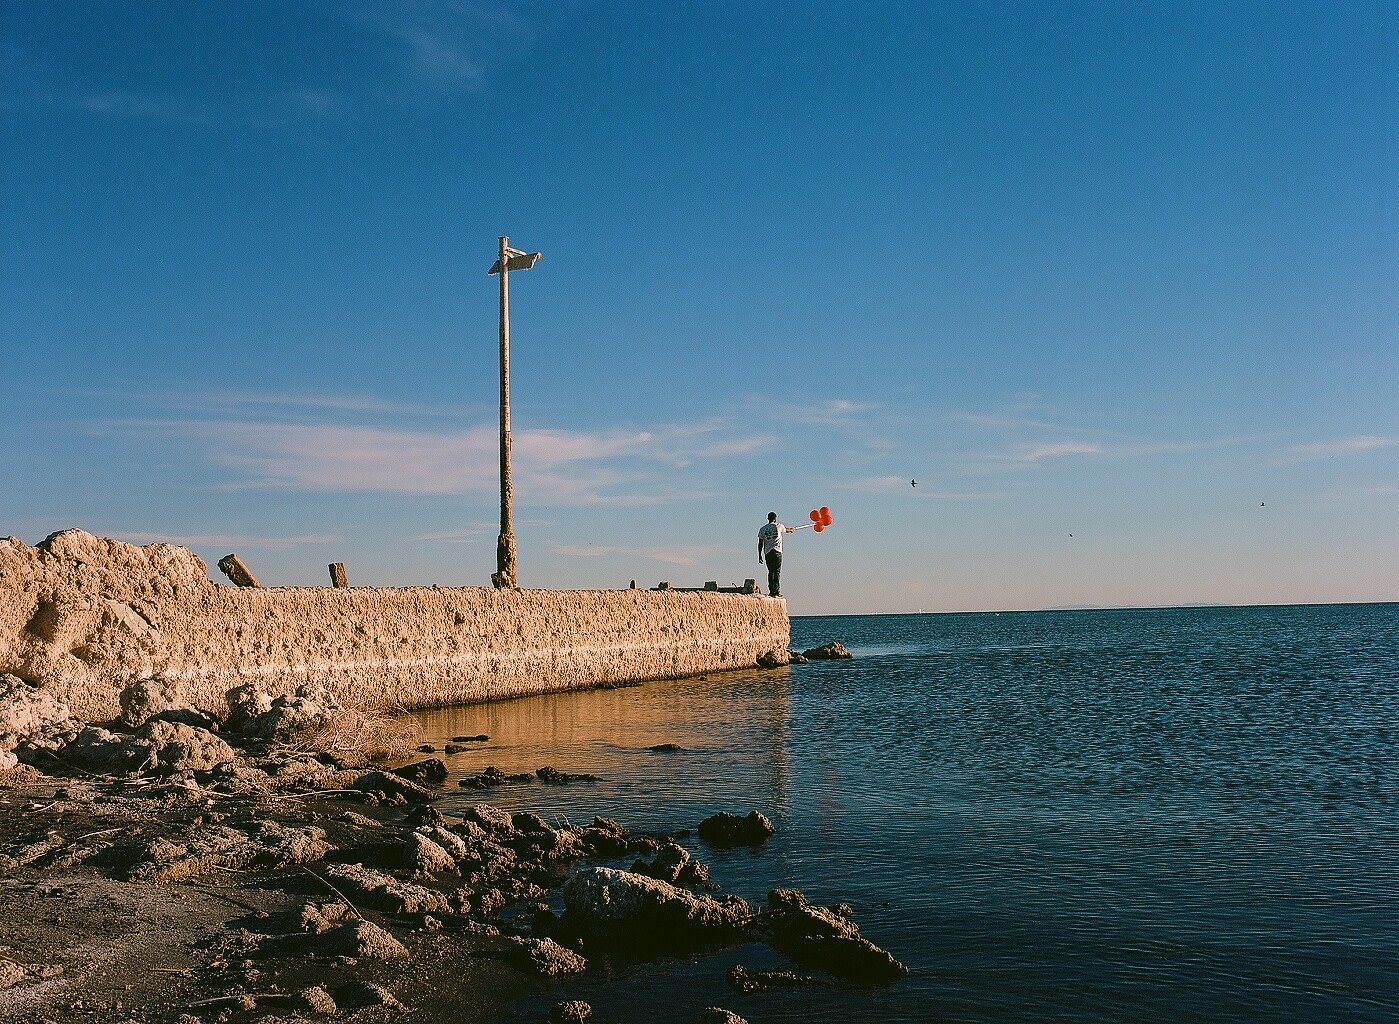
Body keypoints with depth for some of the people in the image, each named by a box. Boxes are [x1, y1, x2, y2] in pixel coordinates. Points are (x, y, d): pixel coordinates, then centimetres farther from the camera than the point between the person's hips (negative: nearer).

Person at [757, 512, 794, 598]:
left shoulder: (762, 529, 9)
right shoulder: (779, 526, 5)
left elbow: (760, 543, 7)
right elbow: (786, 530, 28)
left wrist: (760, 555, 11)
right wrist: (793, 529, 50)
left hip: (767, 553, 3)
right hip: (777, 552, -2)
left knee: (771, 572, 9)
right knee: (777, 572, -4)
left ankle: (771, 591, 3)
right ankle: (777, 591, -12)